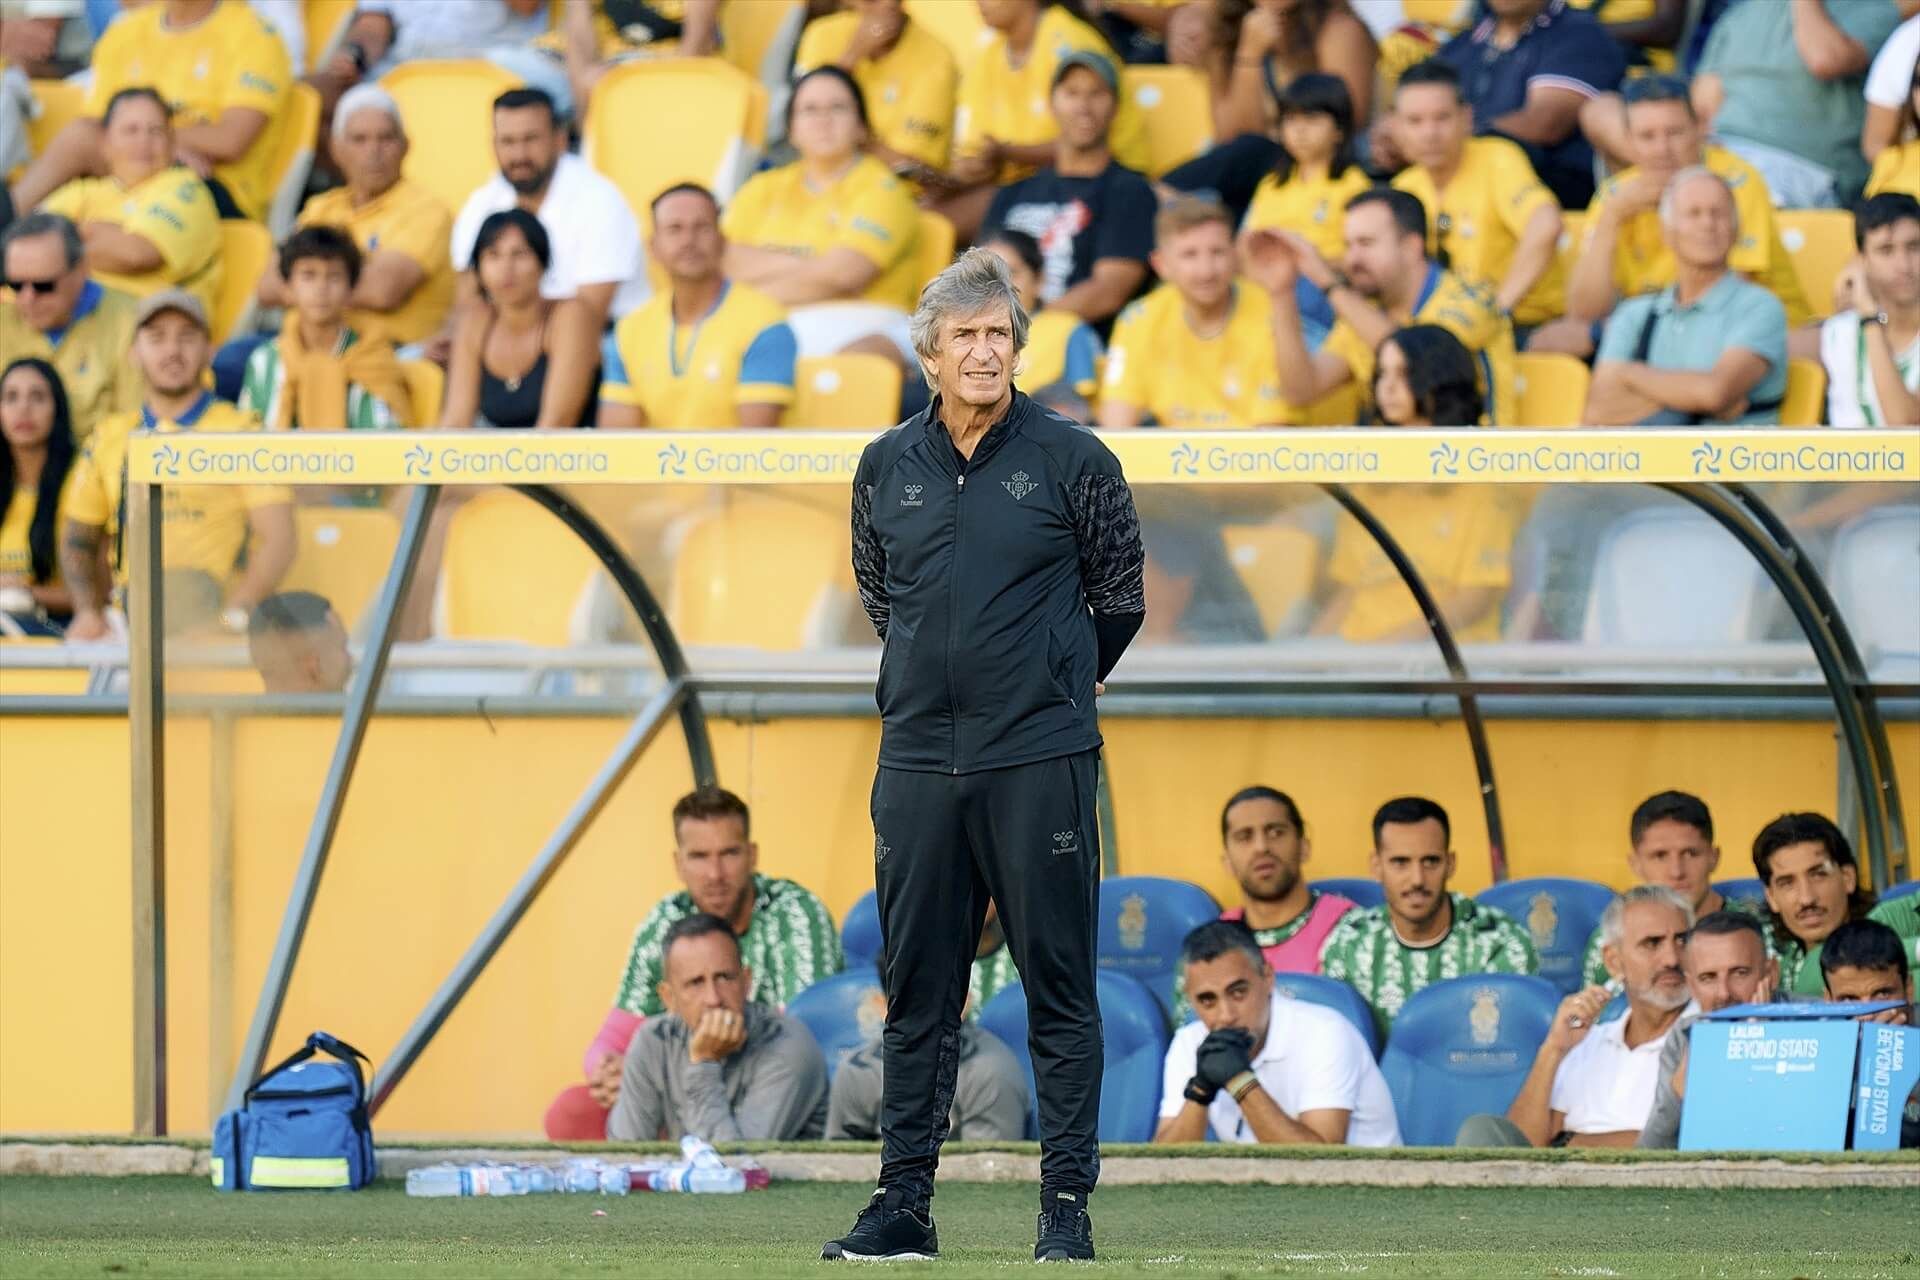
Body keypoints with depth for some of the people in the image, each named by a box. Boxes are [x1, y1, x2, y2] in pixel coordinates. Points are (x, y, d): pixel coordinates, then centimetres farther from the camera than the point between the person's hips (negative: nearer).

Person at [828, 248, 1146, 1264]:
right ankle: (903, 1202, 11)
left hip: (1040, 760, -3)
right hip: (919, 758, 4)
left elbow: (1118, 597, 8)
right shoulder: (887, 467, 8)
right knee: (915, 992, 6)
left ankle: (1067, 1205, 0)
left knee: (1059, 989, -2)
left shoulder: (1071, 459, -2)